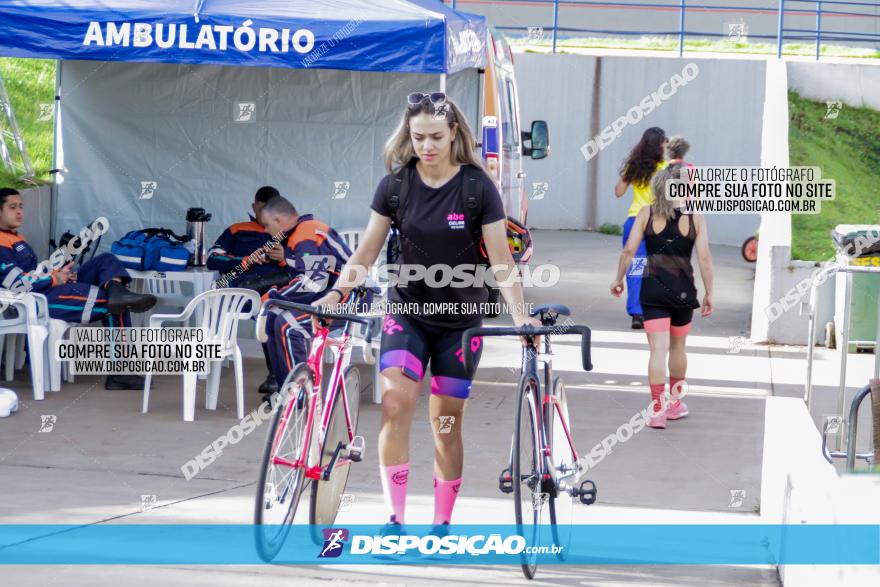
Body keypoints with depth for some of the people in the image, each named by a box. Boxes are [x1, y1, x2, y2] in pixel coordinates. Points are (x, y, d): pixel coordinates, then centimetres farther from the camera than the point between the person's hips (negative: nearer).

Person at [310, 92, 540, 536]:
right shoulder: (395, 184, -3)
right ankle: (395, 519, -16)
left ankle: (443, 524, 16)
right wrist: (337, 292, -14)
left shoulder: (477, 187, -9)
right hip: (407, 311, 1)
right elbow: (366, 252, 1)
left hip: (460, 320, -1)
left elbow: (501, 261, -10)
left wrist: (520, 315, -22)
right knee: (395, 404, -19)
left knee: (446, 425, 3)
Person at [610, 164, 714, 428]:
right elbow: (704, 257, -6)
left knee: (658, 349, -2)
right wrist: (708, 293, 1)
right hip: (683, 288, 0)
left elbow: (629, 250, -3)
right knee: (677, 346, 20)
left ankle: (657, 409, -10)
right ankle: (675, 403, 34)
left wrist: (619, 278, 11)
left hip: (653, 287, 0)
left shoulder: (647, 213, 1)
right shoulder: (695, 217, -1)